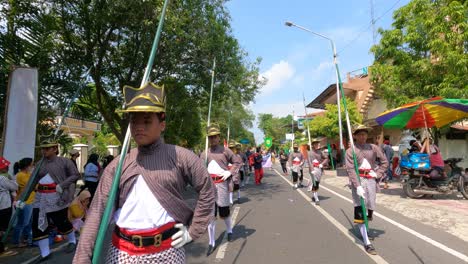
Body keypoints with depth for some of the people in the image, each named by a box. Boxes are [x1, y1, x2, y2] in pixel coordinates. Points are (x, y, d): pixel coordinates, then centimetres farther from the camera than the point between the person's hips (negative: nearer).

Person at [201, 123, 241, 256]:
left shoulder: (225, 150, 0)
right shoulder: (204, 153, 8)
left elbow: (238, 161, 2)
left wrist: (230, 172, -10)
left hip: (222, 183, -2)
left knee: (224, 210, 12)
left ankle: (229, 231, 43)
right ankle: (211, 243, 15)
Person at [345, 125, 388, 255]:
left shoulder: (373, 148, 7)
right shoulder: (351, 150, -3)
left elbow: (385, 162, 15)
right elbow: (350, 169, -11)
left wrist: (378, 174, 1)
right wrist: (358, 186, -20)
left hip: (371, 180, 3)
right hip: (358, 181, -3)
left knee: (370, 208, 9)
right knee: (360, 210, -6)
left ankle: (364, 229, 38)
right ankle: (367, 243, -1)